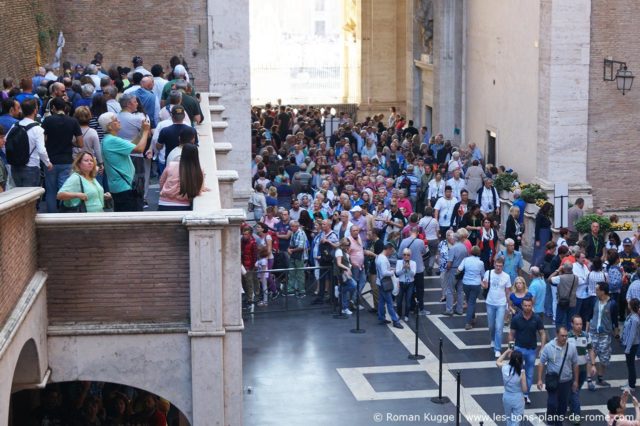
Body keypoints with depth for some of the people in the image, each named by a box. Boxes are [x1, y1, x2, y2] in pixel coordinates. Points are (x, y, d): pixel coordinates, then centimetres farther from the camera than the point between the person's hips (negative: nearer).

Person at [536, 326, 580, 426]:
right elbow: (541, 363, -7)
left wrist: (576, 381, 6)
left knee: (563, 405, 11)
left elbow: (575, 365, 3)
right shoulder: (548, 347, -12)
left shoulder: (572, 347, -6)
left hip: (566, 381, 2)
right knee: (552, 403, -6)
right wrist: (539, 379, -11)